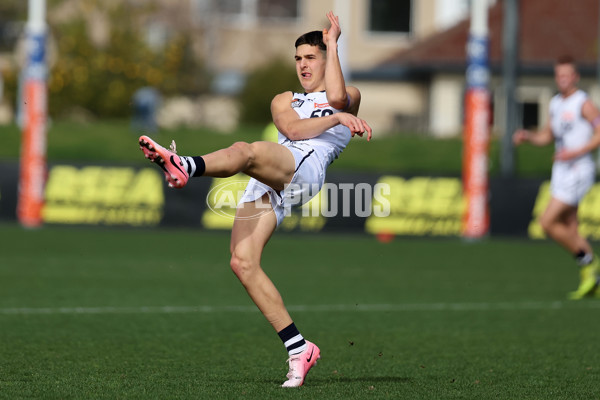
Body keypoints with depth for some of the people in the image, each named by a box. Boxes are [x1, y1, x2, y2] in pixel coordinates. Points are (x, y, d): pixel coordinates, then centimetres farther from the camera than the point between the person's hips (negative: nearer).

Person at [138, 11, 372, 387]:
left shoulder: (349, 98, 24)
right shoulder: (284, 100, 34)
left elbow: (337, 96, -2)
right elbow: (293, 129, 12)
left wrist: (333, 43, 9)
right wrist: (336, 118, 0)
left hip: (306, 168, -6)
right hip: (265, 186, 6)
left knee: (244, 150, -36)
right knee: (243, 262, -13)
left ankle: (184, 166, -68)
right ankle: (299, 348, -11)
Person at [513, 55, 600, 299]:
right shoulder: (556, 103, 13)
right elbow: (547, 136, 22)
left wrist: (576, 152, -23)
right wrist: (527, 136, 3)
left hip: (578, 171, -8)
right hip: (561, 172, 8)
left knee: (547, 222, -14)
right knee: (569, 230, 8)